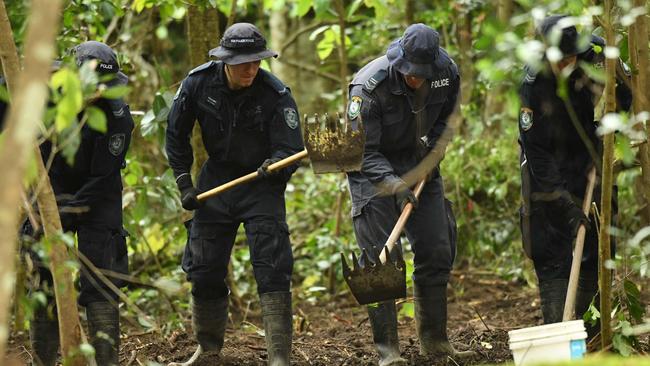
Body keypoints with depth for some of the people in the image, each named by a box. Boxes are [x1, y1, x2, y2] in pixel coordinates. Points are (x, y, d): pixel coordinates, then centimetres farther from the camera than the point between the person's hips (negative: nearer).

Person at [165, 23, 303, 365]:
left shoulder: (276, 95, -22)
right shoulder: (198, 83, -13)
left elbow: (290, 149, -22)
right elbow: (176, 132, 2)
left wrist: (276, 165, -45)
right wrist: (184, 183, 0)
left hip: (262, 185, -3)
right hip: (217, 178, 3)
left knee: (272, 268, -15)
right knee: (204, 268, 8)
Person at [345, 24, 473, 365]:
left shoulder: (448, 75, -12)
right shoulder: (369, 86, -28)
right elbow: (362, 151, -25)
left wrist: (433, 147, -6)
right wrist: (394, 185, -37)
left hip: (418, 163, 5)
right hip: (373, 167, -5)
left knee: (437, 251, 4)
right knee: (381, 259, -12)